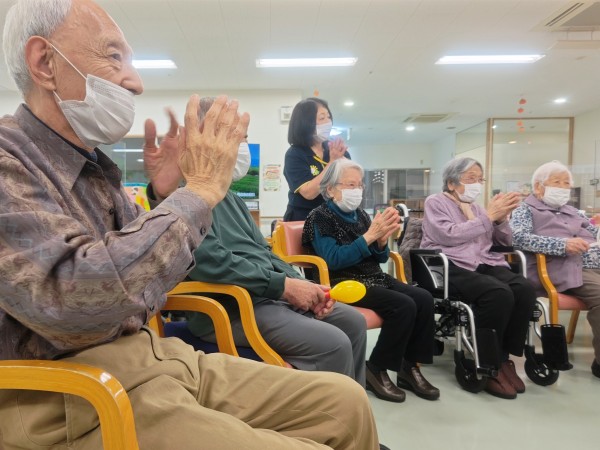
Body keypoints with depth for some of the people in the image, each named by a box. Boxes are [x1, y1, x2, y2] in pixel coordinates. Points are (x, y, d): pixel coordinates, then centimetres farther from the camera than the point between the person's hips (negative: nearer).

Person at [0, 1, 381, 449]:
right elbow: (70, 299, -29)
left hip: (159, 361, 8)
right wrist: (200, 191, -20)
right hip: (73, 404, -7)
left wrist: (167, 198, 1)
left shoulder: (96, 166, 12)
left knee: (344, 400, 0)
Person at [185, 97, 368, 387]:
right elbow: (209, 261, -25)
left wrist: (301, 285, 2)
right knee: (333, 344, -22)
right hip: (229, 307, -10)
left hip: (270, 295, 10)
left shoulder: (229, 196, 21)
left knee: (353, 321, 8)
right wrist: (283, 285, -19)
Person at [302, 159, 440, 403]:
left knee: (424, 299, -15)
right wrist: (370, 235, -22)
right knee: (403, 306, -26)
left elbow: (380, 258, 13)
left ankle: (409, 367, -2)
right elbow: (334, 260, -20)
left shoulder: (360, 214, 14)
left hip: (374, 278, 7)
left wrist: (382, 239, -9)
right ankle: (376, 370, -9)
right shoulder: (319, 218, -6)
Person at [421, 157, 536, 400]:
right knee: (500, 294, -32)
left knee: (525, 289, -24)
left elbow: (505, 241, 22)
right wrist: (488, 216, -12)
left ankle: (504, 359, -10)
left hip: (486, 264, 6)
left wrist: (502, 217, 2)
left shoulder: (477, 206, 23)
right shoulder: (435, 202, 5)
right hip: (451, 268, -6)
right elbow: (449, 235, -14)